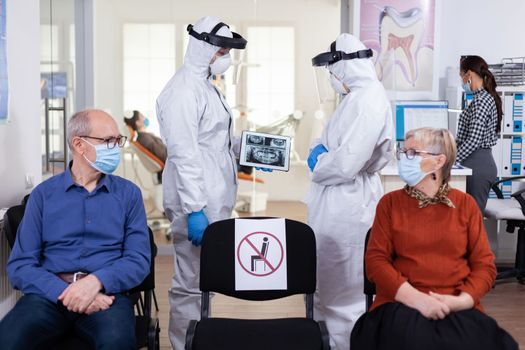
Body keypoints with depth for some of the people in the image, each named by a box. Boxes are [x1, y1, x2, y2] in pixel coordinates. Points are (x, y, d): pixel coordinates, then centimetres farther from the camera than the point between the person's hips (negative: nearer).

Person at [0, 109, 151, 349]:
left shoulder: (128, 193, 10)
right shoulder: (43, 194, 9)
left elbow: (139, 260, 1)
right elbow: (20, 265, 1)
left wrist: (96, 281, -18)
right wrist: (65, 291, -16)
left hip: (107, 293, 0)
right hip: (51, 294, 1)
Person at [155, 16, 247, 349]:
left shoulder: (207, 85, 15)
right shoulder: (183, 91, -15)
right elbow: (184, 156, -21)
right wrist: (194, 210, -24)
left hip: (215, 200, 10)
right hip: (197, 204, -10)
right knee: (191, 282, -1)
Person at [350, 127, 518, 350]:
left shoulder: (465, 204, 10)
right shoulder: (389, 203, 8)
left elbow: (484, 264, 8)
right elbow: (376, 260, 0)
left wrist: (462, 301, -12)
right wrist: (416, 298, -14)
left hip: (457, 308, 2)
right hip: (402, 304, -1)